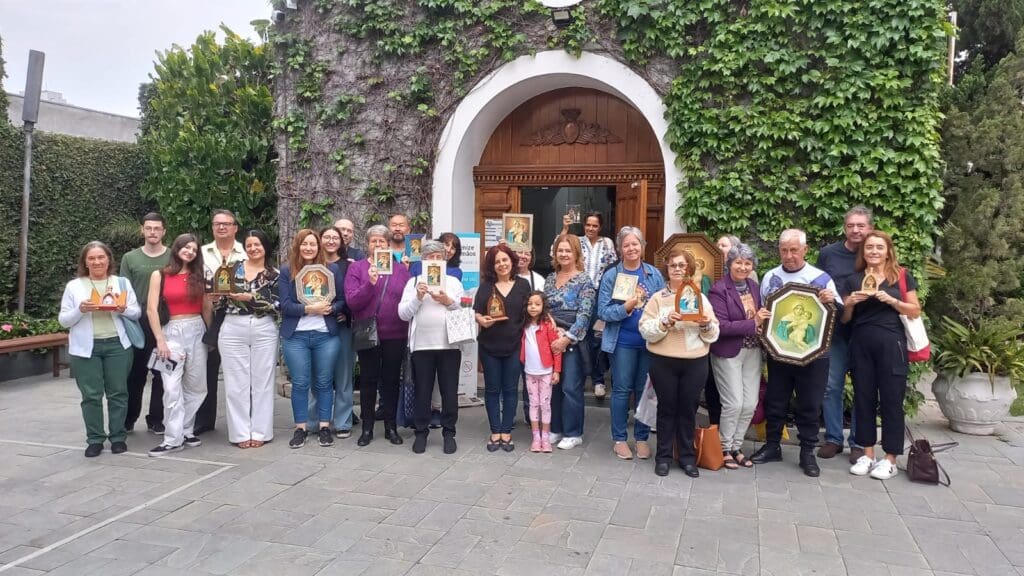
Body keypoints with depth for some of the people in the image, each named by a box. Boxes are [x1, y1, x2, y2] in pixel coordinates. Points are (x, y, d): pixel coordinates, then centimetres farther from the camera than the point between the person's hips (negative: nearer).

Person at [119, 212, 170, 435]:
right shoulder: (130, 258, 6)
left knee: (162, 373, 5)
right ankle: (128, 419, 19)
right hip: (137, 323, 1)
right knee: (135, 373, 6)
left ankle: (156, 419, 16)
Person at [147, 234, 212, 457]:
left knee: (196, 386, 7)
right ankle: (173, 438, -3)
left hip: (197, 331, 3)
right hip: (172, 332, -3)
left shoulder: (198, 276, 9)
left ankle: (186, 431, 19)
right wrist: (160, 340, -10)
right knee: (172, 388, -8)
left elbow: (207, 308, 10)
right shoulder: (160, 275, 1)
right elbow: (152, 310, -3)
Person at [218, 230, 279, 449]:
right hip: (233, 330, 1)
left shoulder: (275, 274, 3)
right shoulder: (233, 268, 8)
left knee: (262, 382, 4)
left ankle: (260, 432, 12)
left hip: (264, 331, -1)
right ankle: (241, 433, 12)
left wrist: (251, 297, -17)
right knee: (236, 383, 3)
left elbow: (277, 306, -8)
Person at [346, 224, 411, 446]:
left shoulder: (400, 269, 5)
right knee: (368, 380, 7)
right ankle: (367, 428, 19)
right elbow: (352, 302, -10)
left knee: (391, 380, 10)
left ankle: (391, 426, 22)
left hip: (395, 334, 2)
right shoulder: (356, 268, 0)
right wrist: (370, 283, -23)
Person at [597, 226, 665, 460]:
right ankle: (619, 438, 18)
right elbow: (603, 311, -7)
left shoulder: (655, 274, 4)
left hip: (650, 341, 2)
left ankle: (642, 437, 24)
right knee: (622, 390, 6)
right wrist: (625, 308, -21)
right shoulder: (611, 275, -3)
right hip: (622, 342, -2)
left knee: (644, 390, 11)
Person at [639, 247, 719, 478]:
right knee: (666, 408, 6)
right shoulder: (658, 298, 2)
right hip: (663, 362, -1)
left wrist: (706, 325, -14)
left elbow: (713, 336, 6)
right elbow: (645, 330, -8)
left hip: (695, 363, 2)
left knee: (688, 409, 8)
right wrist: (666, 322, -22)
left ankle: (687, 457, 20)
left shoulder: (701, 298, 8)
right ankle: (663, 456, 16)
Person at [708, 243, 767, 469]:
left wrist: (762, 319, -4)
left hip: (752, 351, 6)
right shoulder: (719, 289, -12)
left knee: (750, 404, 7)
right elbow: (721, 326, -19)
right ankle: (725, 449, 14)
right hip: (728, 352, -6)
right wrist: (753, 323, -21)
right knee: (734, 404, -5)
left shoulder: (754, 287, 8)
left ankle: (736, 447, 24)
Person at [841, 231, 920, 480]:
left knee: (891, 400, 1)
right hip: (861, 345, 3)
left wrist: (890, 300, -14)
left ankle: (890, 459, 10)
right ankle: (868, 454, 17)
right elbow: (844, 319, 11)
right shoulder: (853, 280, 9)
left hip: (891, 345, -3)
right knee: (863, 398, 7)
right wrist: (850, 303, -9)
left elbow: (915, 312, 0)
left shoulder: (902, 276, 3)